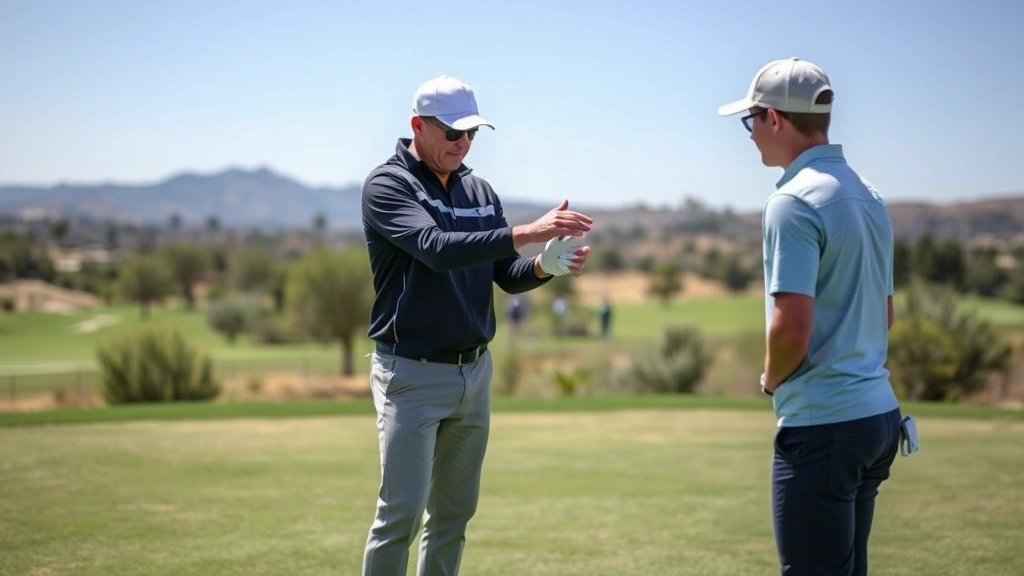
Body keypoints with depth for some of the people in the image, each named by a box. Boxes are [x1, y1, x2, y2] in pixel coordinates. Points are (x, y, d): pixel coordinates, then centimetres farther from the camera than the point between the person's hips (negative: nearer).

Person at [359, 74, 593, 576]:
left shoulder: (480, 192, 12)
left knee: (454, 513, 10)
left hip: (475, 371, 6)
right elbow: (438, 250, -26)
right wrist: (528, 232, -34)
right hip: (412, 374, -6)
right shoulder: (388, 185, -9)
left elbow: (507, 276, 8)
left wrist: (547, 266, -15)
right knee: (401, 512, -9)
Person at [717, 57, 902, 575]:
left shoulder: (794, 202, -16)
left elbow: (792, 328, -22)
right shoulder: (869, 197, 13)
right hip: (878, 413, 9)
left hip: (821, 423, -9)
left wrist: (771, 379, -4)